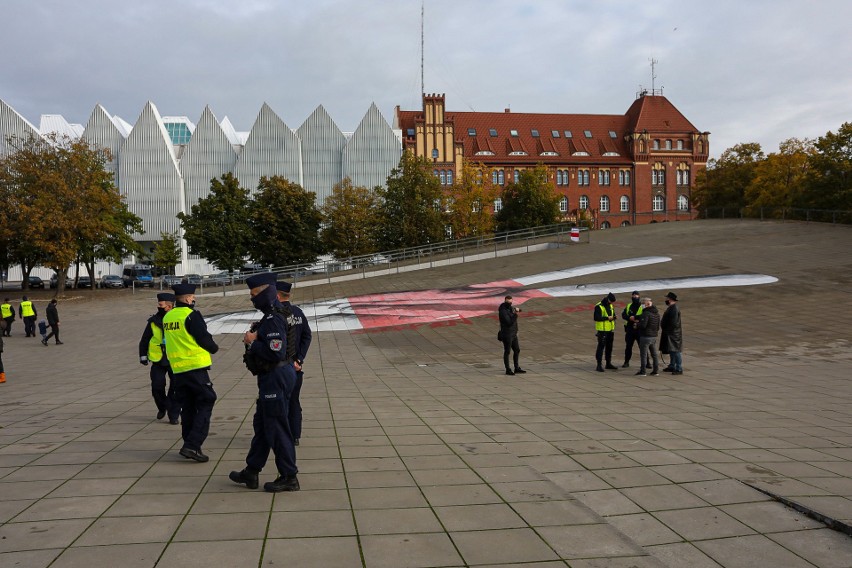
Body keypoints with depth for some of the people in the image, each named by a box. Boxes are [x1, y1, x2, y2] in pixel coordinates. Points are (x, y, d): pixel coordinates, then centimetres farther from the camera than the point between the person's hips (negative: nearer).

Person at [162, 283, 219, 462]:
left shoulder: (167, 317, 11)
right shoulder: (191, 315, -13)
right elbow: (204, 338, -12)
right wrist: (214, 348, 6)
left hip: (177, 370, 7)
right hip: (196, 367, -7)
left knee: (187, 408, 15)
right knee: (205, 404, -1)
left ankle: (190, 445, 19)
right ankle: (192, 445, -10)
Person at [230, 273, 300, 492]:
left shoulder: (273, 320, -21)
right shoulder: (273, 316, 13)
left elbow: (275, 353, -29)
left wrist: (252, 342, -17)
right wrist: (256, 336, 1)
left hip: (276, 377, -11)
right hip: (274, 377, 11)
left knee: (277, 428, -2)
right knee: (261, 424, 18)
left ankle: (288, 478, 9)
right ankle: (251, 472, 30)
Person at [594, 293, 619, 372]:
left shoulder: (611, 306, 12)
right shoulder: (599, 306, -13)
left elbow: (613, 315, 24)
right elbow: (596, 318, -20)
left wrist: (613, 317, -1)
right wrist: (607, 318, -20)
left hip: (610, 330, 8)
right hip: (602, 330, -8)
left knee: (609, 347, 14)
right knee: (601, 347, -8)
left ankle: (608, 363, 25)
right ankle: (599, 365, -5)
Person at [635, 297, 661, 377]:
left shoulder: (646, 313, -18)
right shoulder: (657, 313, 11)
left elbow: (643, 325, -24)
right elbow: (658, 325, 17)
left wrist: (637, 324, -6)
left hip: (646, 336, -8)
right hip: (654, 336, 8)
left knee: (643, 354, -1)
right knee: (654, 354, 13)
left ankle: (642, 371, 2)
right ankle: (656, 370, 15)